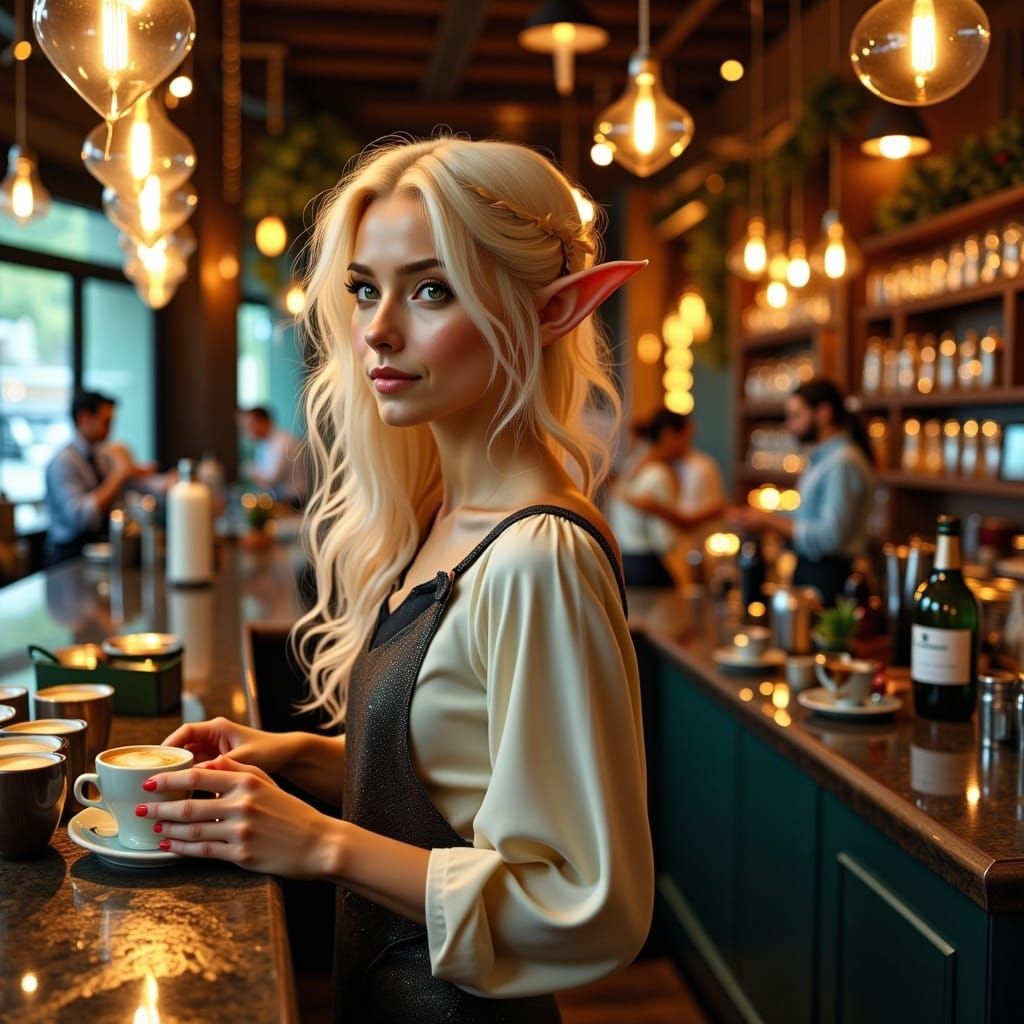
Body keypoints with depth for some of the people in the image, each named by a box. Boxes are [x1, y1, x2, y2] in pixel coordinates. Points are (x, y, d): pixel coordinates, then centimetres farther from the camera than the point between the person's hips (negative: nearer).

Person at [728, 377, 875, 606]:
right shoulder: (821, 458, 14)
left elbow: (829, 537, -21)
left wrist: (770, 522, -15)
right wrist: (765, 518, 3)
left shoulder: (843, 462, -16)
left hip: (828, 579, -9)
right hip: (809, 571, 9)